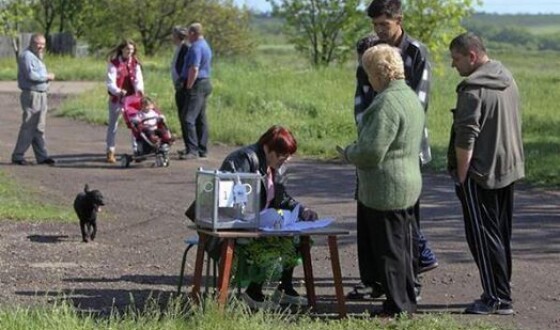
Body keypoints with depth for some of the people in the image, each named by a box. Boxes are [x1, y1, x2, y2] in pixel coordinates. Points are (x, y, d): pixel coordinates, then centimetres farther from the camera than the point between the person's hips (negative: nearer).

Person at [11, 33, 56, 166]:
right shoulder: (26, 56, -12)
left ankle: (42, 156, 11)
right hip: (31, 95, -10)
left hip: (41, 95, 10)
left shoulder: (37, 57, 20)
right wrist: (47, 76, -12)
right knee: (28, 127, -8)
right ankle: (18, 156, -2)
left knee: (39, 128, 9)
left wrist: (48, 77, 4)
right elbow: (30, 75, -23)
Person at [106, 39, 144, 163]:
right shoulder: (114, 63, -8)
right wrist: (118, 91, -35)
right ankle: (110, 152, 8)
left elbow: (138, 78, -5)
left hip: (131, 97, 3)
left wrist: (139, 89, -26)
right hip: (116, 98, -3)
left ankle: (137, 149, 10)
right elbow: (110, 82, -16)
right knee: (113, 124, 3)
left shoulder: (135, 63, 4)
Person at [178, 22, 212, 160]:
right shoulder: (205, 45, 17)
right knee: (201, 118, 15)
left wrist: (188, 87, -17)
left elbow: (194, 70, -23)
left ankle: (192, 150, -18)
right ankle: (202, 149, 19)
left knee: (188, 118, -13)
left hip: (197, 85, -11)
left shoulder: (196, 47, -16)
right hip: (206, 83, 11)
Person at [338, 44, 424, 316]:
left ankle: (397, 308, 6)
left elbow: (372, 151, -25)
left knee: (388, 251, -1)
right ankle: (407, 303, 25)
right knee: (402, 249, 18)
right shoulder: (411, 97, 11)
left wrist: (348, 154, -6)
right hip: (409, 185, 10)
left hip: (385, 191, -10)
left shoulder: (387, 103, -21)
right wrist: (356, 151, 18)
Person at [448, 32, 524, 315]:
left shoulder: (473, 88, -19)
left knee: (483, 236, -2)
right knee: (501, 235, 15)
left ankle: (497, 298, -1)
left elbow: (465, 139, -21)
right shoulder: (507, 79, 10)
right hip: (508, 170, 9)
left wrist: (460, 175, -13)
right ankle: (501, 294, 21)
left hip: (480, 174, -9)